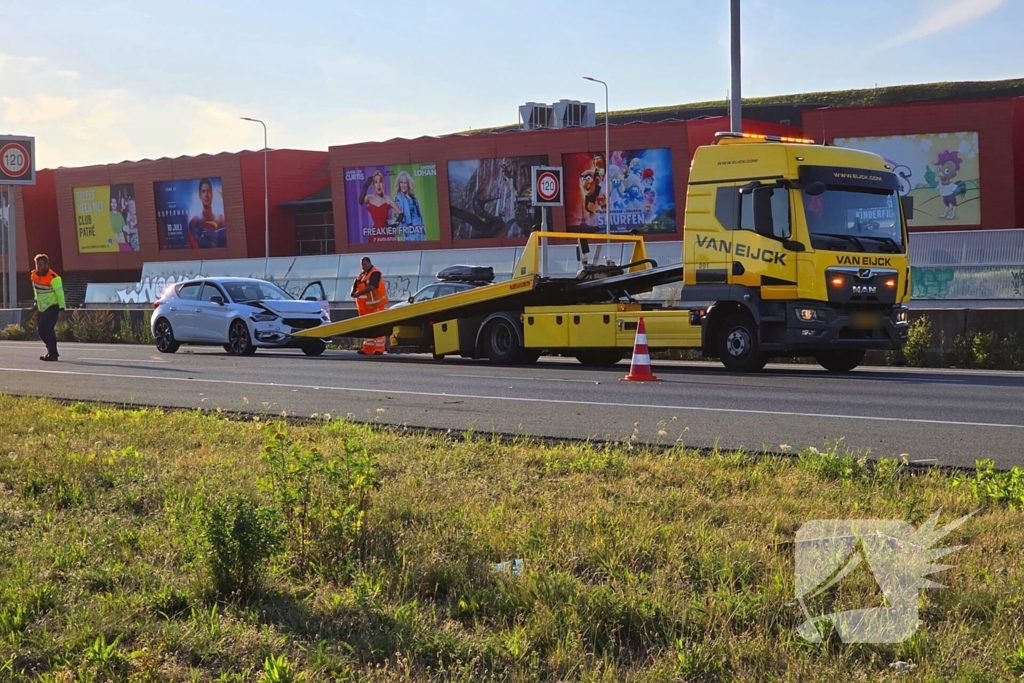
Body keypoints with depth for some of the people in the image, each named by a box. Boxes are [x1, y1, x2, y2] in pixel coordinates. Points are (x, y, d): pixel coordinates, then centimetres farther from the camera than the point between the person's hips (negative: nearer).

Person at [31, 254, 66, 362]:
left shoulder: (53, 278, -21)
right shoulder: (34, 275, 2)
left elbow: (60, 293, -21)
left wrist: (62, 308, -24)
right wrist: (36, 301, 23)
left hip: (53, 307, -8)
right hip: (42, 308, 8)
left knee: (46, 328, -17)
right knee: (40, 329, 7)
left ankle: (52, 354, -12)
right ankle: (52, 350, 21)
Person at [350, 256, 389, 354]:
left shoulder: (375, 273, -10)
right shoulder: (361, 275, 17)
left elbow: (371, 287, -23)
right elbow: (354, 286, 15)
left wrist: (359, 293, -20)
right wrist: (354, 292, -8)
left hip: (375, 305, -9)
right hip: (365, 306, 9)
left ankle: (379, 349, -12)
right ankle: (367, 349, 13)